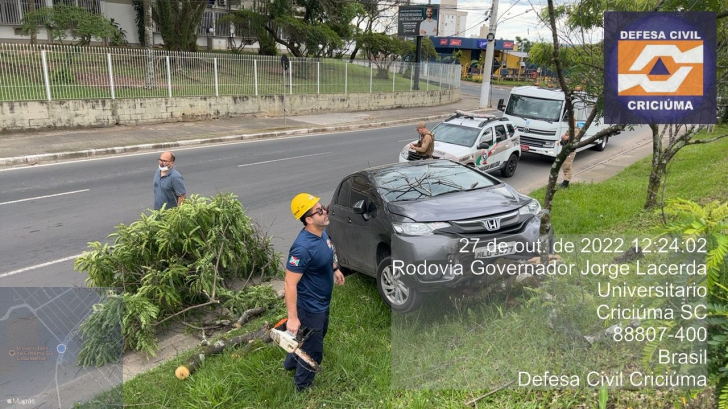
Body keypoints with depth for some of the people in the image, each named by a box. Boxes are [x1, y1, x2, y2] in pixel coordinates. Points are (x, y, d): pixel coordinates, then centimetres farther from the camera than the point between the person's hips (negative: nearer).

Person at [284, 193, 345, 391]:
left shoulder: (321, 233, -7)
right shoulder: (302, 247, -35)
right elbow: (290, 284, -31)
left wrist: (335, 269, 27)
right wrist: (292, 318, -29)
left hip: (322, 302, 9)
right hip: (310, 307, -9)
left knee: (316, 336, 32)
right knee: (313, 350, 12)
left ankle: (291, 362, 57)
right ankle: (303, 386, 38)